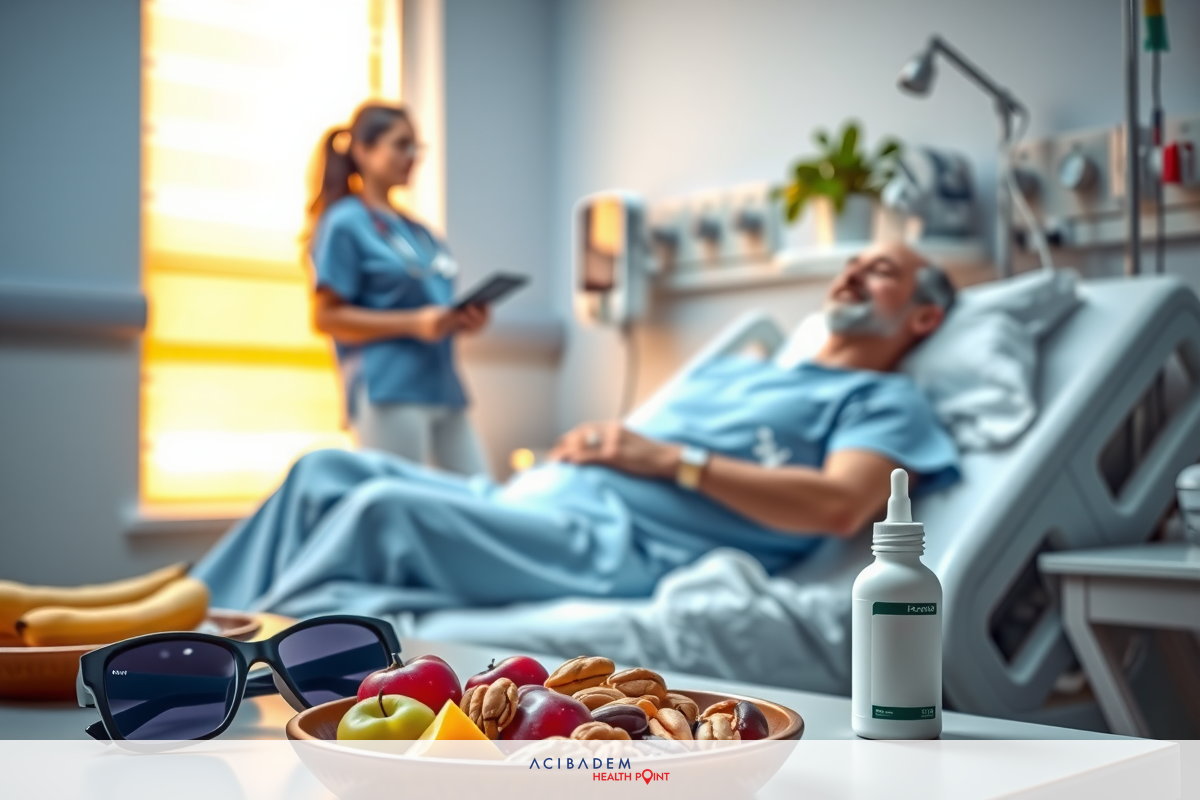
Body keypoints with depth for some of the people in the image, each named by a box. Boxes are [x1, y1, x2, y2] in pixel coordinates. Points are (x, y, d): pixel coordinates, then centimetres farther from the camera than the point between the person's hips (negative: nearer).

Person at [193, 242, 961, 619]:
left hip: (626, 546, -9)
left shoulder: (886, 402, 8)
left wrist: (673, 457, -11)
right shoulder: (737, 369, 32)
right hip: (535, 506, 9)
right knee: (328, 471, -1)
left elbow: (840, 506, -14)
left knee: (386, 506, -28)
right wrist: (595, 438, 2)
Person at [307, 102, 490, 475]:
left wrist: (463, 321, 4)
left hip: (444, 389, 8)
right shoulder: (345, 224, -1)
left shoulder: (418, 231, 20)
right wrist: (414, 323, -17)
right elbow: (326, 317, -9)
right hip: (387, 393, -7)